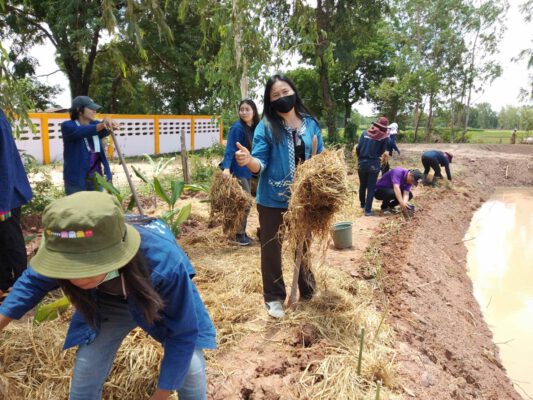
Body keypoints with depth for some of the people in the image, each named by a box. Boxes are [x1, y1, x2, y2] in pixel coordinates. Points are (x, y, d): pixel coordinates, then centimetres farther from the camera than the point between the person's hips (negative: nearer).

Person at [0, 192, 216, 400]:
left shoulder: (163, 261, -45)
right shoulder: (63, 254, -33)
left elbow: (184, 332, -29)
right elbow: (34, 280, -5)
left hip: (162, 300, -2)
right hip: (108, 304, 3)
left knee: (190, 367, -5)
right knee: (86, 371, 2)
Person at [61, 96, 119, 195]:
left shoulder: (95, 124, 8)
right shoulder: (67, 126, -6)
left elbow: (105, 131, -14)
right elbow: (81, 131, -28)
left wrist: (109, 123, -39)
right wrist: (102, 125, -46)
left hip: (96, 178, 5)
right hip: (76, 180, -5)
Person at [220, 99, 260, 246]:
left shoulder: (255, 128, 6)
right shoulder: (237, 127, -15)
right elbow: (230, 149, -21)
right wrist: (226, 167, -32)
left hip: (248, 171, 7)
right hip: (238, 171, -7)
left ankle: (242, 232, 24)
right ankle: (239, 234, 9)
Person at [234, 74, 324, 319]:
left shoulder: (310, 124, 2)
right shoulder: (266, 126, -9)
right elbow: (261, 164, -14)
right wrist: (248, 160, -36)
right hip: (273, 200, -3)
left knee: (304, 246, 18)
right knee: (271, 249, 7)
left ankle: (308, 290, 39)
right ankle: (274, 297, 25)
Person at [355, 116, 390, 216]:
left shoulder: (365, 133, 2)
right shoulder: (384, 137, -4)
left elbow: (358, 148, -2)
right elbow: (382, 151, 1)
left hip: (362, 163, 3)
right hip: (374, 164, -3)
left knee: (362, 185, 20)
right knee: (371, 187, 3)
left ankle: (362, 204, 38)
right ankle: (368, 210, 2)